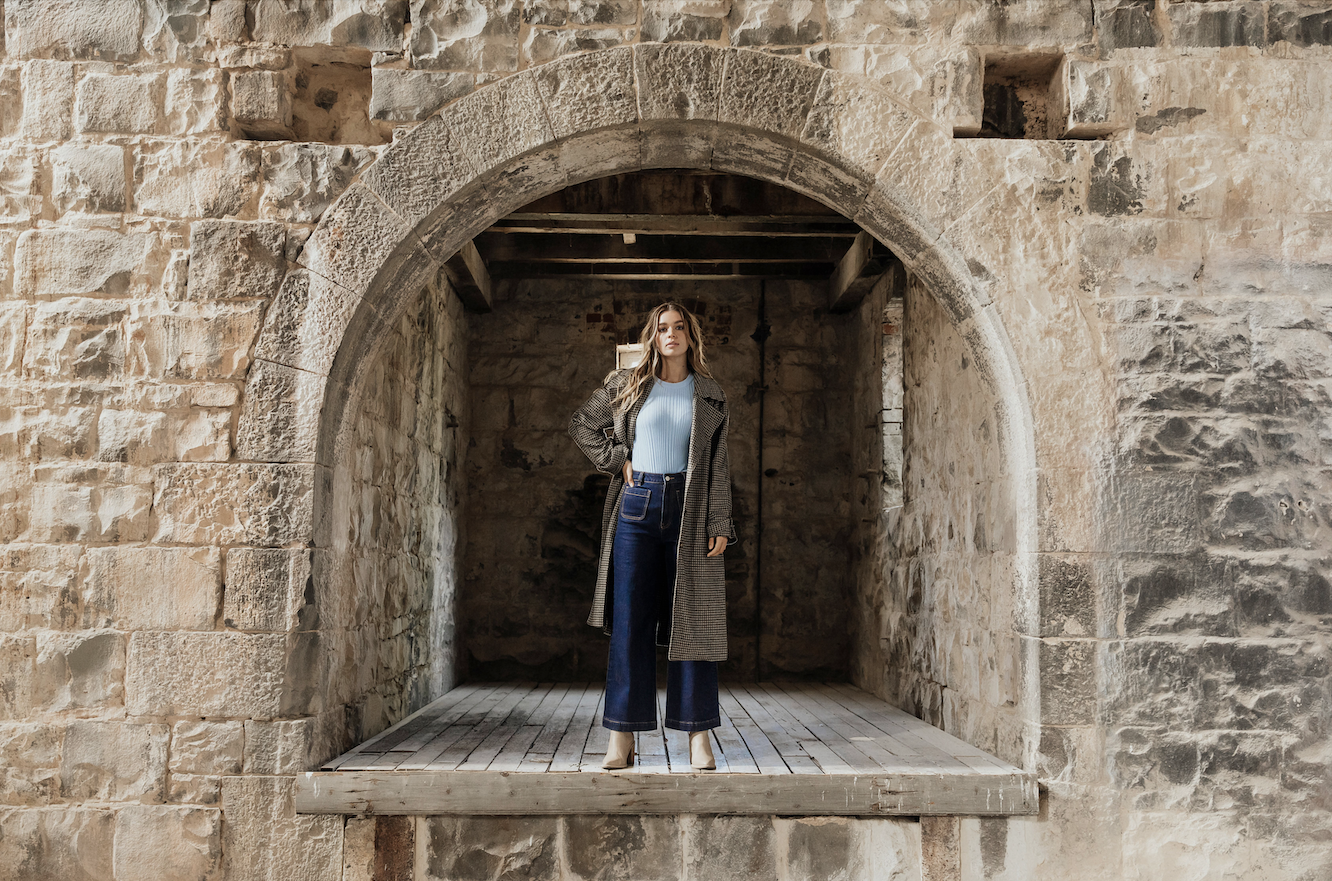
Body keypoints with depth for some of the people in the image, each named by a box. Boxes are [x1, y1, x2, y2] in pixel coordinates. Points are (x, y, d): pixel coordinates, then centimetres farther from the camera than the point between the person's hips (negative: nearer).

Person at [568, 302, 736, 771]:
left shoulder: (710, 395, 9)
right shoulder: (627, 385, 9)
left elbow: (718, 465, 6)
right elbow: (582, 423, 17)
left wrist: (720, 524, -2)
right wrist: (617, 461, 4)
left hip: (690, 509, 0)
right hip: (637, 505, 0)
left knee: (691, 619, 0)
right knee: (629, 621, 0)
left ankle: (698, 733, 6)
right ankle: (621, 736, 4)